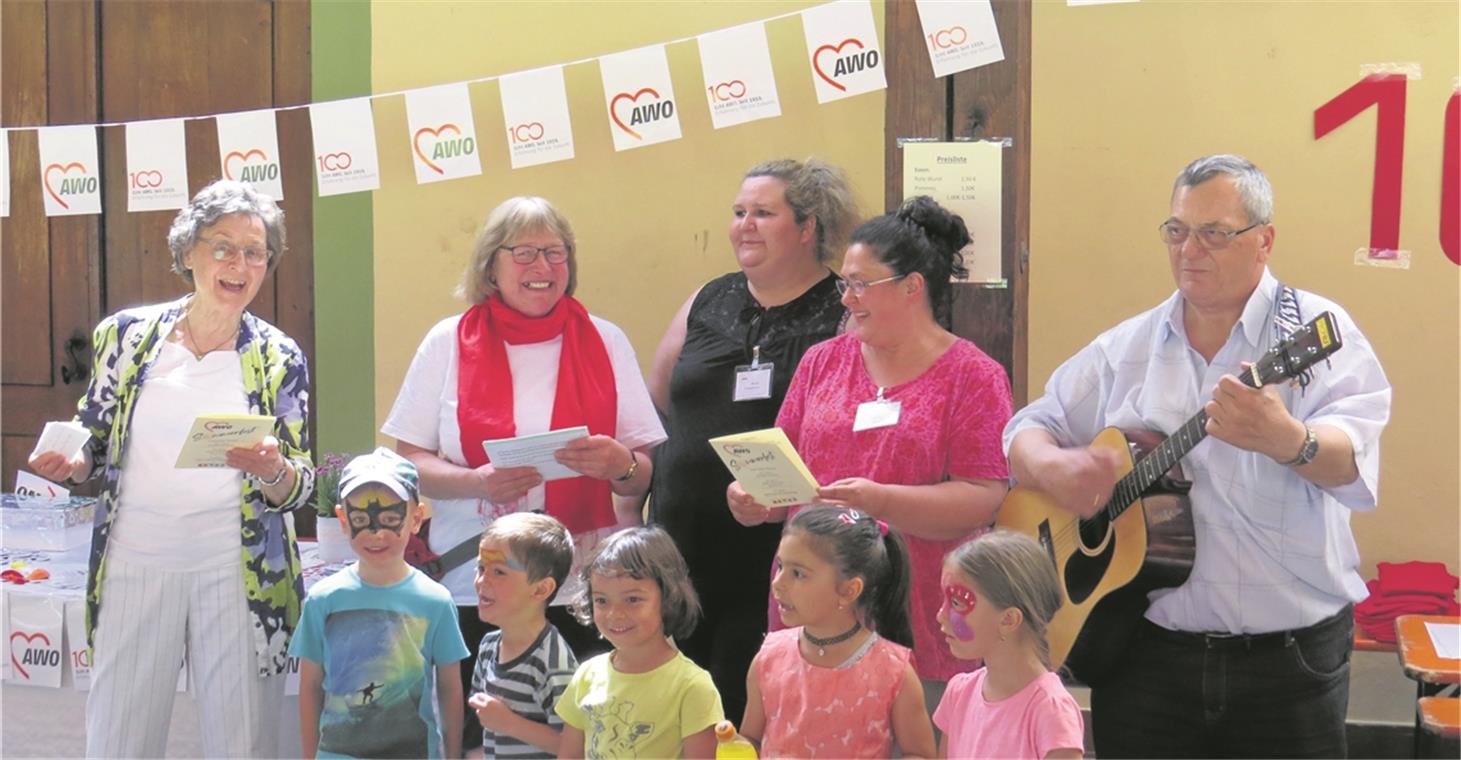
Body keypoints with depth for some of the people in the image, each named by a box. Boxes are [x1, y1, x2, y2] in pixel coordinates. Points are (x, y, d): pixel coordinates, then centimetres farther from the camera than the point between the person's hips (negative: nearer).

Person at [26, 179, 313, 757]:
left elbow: (300, 487, 1)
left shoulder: (279, 360, 1)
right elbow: (95, 444, 11)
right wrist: (69, 464, -10)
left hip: (239, 574, -1)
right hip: (134, 563, 1)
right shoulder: (126, 335, 3)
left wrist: (273, 471, -20)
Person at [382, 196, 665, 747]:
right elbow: (408, 463, 5)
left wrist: (621, 465, -14)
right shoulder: (448, 343, 6)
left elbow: (651, 472, 9)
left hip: (586, 595, 0)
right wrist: (478, 481, -14)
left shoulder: (605, 343, 8)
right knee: (474, 736, -4)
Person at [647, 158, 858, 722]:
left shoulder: (844, 316, -2)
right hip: (685, 543, 5)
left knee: (747, 706, -2)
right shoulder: (708, 304, 15)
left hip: (778, 549, -5)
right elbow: (654, 406, 22)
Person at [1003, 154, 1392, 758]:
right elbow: (1028, 430, 11)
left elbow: (1354, 461, -21)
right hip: (1145, 653, 3)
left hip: (1291, 657, -3)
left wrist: (1287, 441, -44)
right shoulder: (1126, 348, 9)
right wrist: (1050, 468, -13)